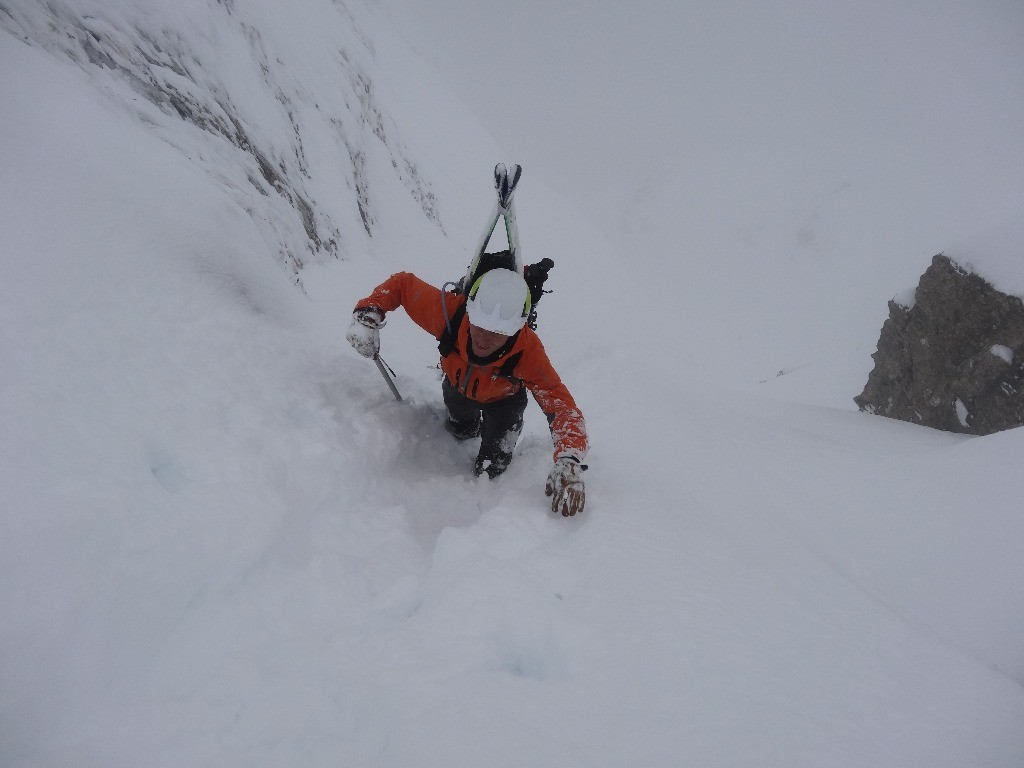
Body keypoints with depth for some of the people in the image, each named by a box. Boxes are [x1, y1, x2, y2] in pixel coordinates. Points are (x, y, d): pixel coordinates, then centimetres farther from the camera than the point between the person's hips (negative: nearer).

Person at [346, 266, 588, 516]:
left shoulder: (527, 351, -47)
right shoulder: (448, 311, -43)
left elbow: (562, 405, -50)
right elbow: (402, 283, -26)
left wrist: (569, 463, -65)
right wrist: (367, 315, -40)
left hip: (503, 400, -2)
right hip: (458, 385, 2)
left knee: (489, 471, 4)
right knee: (461, 432, 30)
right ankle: (469, 426, 65)